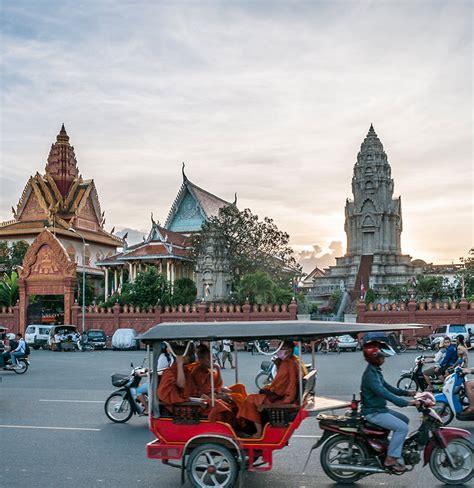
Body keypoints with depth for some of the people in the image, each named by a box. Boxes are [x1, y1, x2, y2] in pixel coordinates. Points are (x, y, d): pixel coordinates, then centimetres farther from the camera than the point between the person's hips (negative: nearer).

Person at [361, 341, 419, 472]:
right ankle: (391, 459, -10)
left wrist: (407, 393, 10)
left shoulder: (375, 371, 9)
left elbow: (387, 387, 17)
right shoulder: (370, 375, -24)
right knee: (402, 427, -16)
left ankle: (396, 448, 22)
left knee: (404, 420, 16)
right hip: (373, 412, -10)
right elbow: (385, 394, -31)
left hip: (380, 408, 10)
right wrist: (408, 403, -32)